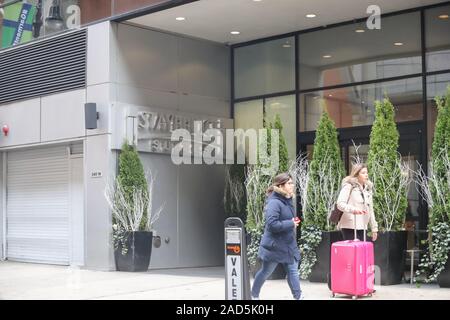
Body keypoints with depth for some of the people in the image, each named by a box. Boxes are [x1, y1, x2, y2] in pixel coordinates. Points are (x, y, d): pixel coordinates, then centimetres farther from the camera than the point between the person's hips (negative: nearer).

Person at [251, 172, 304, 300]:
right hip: (274, 246, -8)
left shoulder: (287, 201, 7)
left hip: (289, 244, 8)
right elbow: (272, 224, -30)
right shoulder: (274, 203, -23)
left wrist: (293, 222, 6)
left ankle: (298, 296, 7)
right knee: (265, 272, 10)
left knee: (293, 271, 3)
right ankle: (254, 295, 30)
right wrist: (291, 224, -22)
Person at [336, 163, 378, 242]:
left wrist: (374, 228, 19)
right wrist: (353, 209, -31)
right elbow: (340, 204, -14)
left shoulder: (368, 188, 18)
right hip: (349, 227, -7)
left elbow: (370, 210, 22)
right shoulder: (349, 186, -4)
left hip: (362, 227, 7)